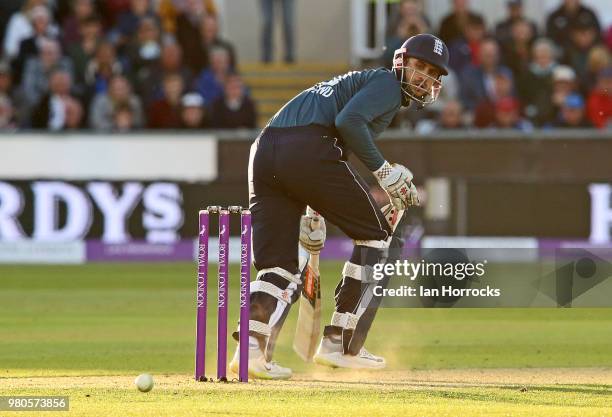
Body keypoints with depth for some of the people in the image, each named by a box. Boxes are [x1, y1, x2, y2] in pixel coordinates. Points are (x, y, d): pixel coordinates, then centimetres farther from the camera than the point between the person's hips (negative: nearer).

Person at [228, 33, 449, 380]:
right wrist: (383, 170, -5)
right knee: (376, 233, 8)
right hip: (307, 151, -8)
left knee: (279, 265, 8)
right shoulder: (387, 83, 9)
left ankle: (252, 345, -18)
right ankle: (342, 345, 7)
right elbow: (349, 121, -10)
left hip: (263, 151, 8)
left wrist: (308, 213, 30)